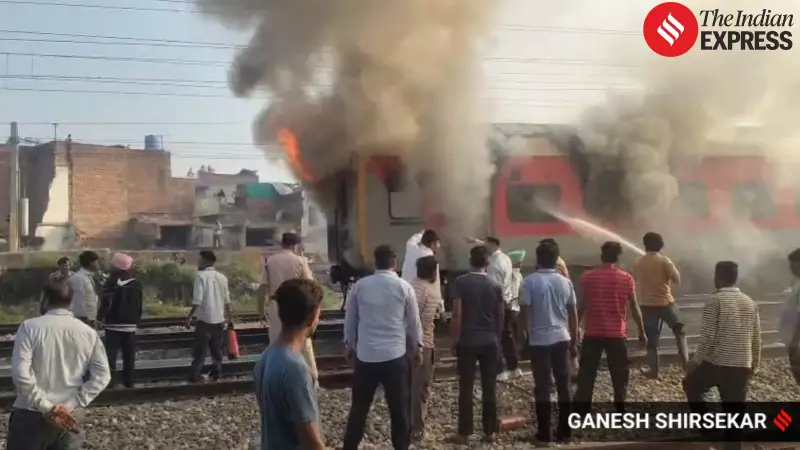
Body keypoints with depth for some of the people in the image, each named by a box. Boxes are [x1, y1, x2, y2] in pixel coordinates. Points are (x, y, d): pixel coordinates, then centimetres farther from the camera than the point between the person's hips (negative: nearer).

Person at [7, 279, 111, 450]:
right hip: (69, 416, 3)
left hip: (31, 415, -2)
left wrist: (46, 407, -12)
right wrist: (75, 404, -4)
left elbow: (20, 373, -17)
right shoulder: (88, 332, 2)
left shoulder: (30, 327, -7)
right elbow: (102, 375, -1)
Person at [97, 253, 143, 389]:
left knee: (111, 355, -1)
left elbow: (106, 302, -14)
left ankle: (109, 381, -3)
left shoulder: (112, 282, -12)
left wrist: (100, 317, 1)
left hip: (114, 324, -5)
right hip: (130, 325, 5)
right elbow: (140, 305, 11)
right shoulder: (136, 283, 7)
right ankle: (128, 382, 13)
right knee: (129, 356, 10)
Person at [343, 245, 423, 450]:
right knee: (399, 408, 9)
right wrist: (417, 346, 18)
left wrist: (349, 345, 22)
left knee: (359, 407, 12)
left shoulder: (360, 286, 0)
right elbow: (414, 322, 4)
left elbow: (350, 319, 8)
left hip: (365, 355, 2)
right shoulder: (404, 287, -4)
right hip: (395, 355, -1)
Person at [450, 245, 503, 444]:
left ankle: (464, 433, 6)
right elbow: (500, 316, 8)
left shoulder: (461, 282, -7)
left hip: (467, 342, -3)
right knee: (489, 388, 8)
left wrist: (455, 338, -2)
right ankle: (490, 431, 12)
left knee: (466, 388, 3)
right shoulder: (496, 285, 3)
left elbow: (457, 314, -11)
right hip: (490, 342, 3)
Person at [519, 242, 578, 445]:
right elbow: (573, 313, 8)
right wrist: (574, 340, 16)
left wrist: (526, 336, 4)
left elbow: (525, 313, -10)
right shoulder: (565, 281, 4)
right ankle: (565, 431, 16)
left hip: (539, 340, -4)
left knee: (542, 388, 1)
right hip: (562, 338, 4)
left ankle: (545, 433, 4)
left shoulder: (529, 281, -8)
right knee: (563, 386, 11)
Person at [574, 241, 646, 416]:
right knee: (620, 375, 10)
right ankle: (621, 412, 12)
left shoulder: (588, 277, -2)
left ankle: (580, 412, 8)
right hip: (617, 334, -1)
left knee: (586, 374, 8)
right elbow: (634, 307, 0)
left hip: (593, 333, 1)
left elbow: (582, 306, -1)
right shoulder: (626, 278, -3)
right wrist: (642, 332, 10)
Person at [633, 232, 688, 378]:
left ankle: (654, 370, 7)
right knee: (679, 331, 14)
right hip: (665, 302, -2)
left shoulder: (639, 262, 2)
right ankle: (685, 362, 2)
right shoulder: (664, 260, -9)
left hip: (646, 304, 3)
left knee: (651, 338, 8)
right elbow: (677, 279, -8)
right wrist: (672, 268, 8)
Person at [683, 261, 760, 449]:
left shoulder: (715, 300, -10)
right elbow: (756, 338, 11)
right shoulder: (750, 302, 7)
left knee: (691, 386, 22)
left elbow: (707, 336, -15)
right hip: (741, 366, 5)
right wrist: (754, 364, 22)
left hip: (716, 363, -4)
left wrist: (696, 361, -5)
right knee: (735, 413, 10)